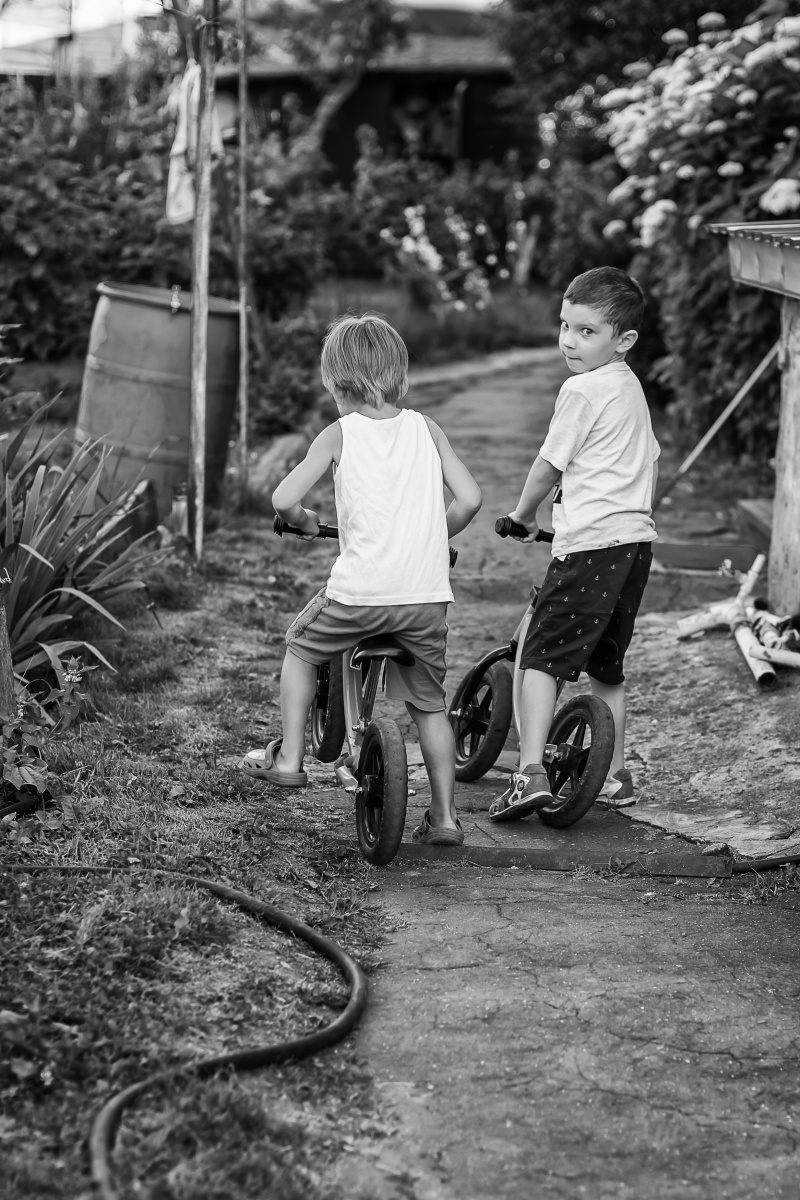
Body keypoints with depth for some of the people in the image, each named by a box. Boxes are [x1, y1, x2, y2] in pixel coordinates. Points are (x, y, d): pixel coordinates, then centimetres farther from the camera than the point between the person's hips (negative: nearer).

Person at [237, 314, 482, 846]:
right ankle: (445, 815, 16)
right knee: (430, 704, 16)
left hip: (359, 592, -3)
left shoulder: (338, 434, 1)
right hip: (427, 594, 3)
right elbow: (470, 498, 2)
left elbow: (284, 499, -8)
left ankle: (289, 757, 23)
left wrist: (304, 521, 15)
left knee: (301, 647, 26)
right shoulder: (426, 429, 9)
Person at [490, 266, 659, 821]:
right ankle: (616, 775, 25)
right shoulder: (632, 387, 17)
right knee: (607, 665, 19)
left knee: (541, 656, -6)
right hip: (638, 540, 9)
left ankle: (531, 771, -16)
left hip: (590, 542, -9)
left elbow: (548, 467, -3)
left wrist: (524, 514, 15)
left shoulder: (583, 389, -10)